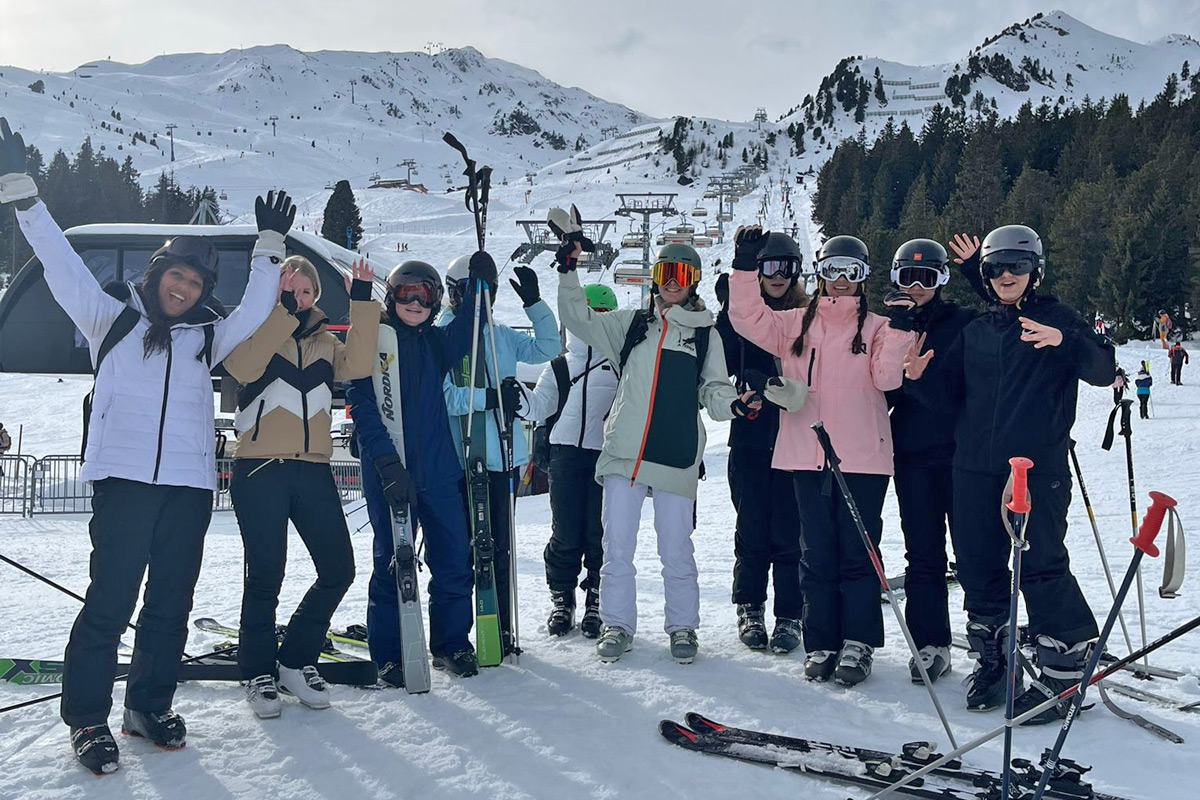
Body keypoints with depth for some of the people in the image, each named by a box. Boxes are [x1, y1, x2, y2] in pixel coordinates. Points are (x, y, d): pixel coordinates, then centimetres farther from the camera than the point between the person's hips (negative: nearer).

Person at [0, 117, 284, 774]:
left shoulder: (207, 336, 18)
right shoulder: (111, 318, 11)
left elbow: (255, 309, 13)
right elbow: (62, 262, 6)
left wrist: (269, 246, 3)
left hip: (189, 485, 3)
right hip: (123, 478, -3)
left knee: (171, 603, 7)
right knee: (109, 601, -6)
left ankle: (149, 707, 21)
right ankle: (87, 720, 5)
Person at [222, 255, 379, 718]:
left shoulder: (324, 342, 17)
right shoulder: (253, 330, 7)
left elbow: (358, 366, -5)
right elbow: (244, 367, -16)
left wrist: (362, 301, -9)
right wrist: (282, 309, -20)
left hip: (313, 472, 4)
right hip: (260, 471, -4)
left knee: (338, 570, 0)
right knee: (265, 576, -1)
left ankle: (295, 661, 19)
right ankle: (259, 673, 17)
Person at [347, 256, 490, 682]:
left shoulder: (436, 343, 12)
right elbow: (363, 409, -11)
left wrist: (479, 283, 6)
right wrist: (387, 463, -21)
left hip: (440, 470, 4)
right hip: (388, 473, -4)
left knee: (454, 560, 5)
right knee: (392, 563, 1)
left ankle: (451, 645, 21)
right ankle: (388, 657, 15)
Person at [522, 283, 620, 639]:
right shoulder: (560, 366, 18)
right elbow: (537, 407, 14)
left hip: (607, 454, -1)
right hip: (566, 453, 1)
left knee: (600, 532, 0)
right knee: (565, 532, 2)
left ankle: (597, 600, 11)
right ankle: (562, 599, 14)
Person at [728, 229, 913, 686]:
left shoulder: (876, 327, 7)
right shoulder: (796, 324, 13)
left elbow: (887, 378, -6)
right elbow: (748, 319, 1)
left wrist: (898, 332, -18)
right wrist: (744, 267, -8)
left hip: (862, 457, -2)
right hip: (807, 455, 2)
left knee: (858, 553, 2)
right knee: (817, 554, 7)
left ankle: (857, 646, 11)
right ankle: (821, 645, 15)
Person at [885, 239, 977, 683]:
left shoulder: (965, 322, 2)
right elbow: (883, 392, 9)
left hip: (960, 450, -3)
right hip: (912, 454, 3)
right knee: (923, 553, 6)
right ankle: (930, 643, 15)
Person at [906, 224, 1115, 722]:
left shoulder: (1058, 320, 3)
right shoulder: (976, 332, 16)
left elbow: (1103, 371, -11)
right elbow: (951, 396, 15)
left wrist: (1064, 342, -29)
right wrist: (920, 378, -6)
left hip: (1038, 470, -5)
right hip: (976, 471, 5)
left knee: (1041, 568, -7)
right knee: (978, 567, 8)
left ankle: (1065, 667, 7)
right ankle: (991, 657, 24)